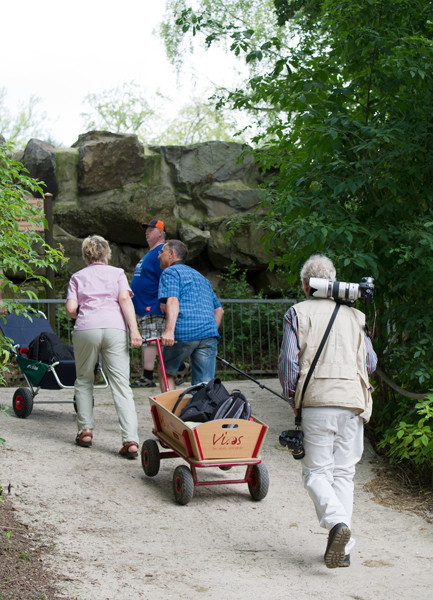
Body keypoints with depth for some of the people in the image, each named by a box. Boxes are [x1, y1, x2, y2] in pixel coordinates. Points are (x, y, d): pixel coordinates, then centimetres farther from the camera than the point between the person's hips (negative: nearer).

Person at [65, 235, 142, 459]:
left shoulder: (78, 277, 17)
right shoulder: (117, 273, 17)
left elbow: (71, 309, 6)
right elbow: (125, 300, 1)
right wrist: (134, 330, -5)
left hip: (86, 329, 0)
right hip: (115, 328, 0)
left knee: (84, 380, 20)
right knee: (121, 386, -5)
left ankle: (85, 430, 15)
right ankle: (130, 440, -15)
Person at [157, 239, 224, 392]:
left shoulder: (170, 272, 6)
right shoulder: (200, 276, 31)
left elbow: (173, 301, -13)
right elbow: (219, 310, 29)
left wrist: (169, 330, -24)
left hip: (183, 334, -6)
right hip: (209, 335, 6)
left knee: (166, 372, 16)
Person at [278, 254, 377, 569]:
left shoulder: (298, 313, 3)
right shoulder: (354, 315, 13)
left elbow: (288, 360, -4)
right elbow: (370, 362, 16)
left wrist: (291, 397, 9)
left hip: (316, 401, -3)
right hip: (352, 401, 3)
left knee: (317, 472, 4)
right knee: (344, 472, 9)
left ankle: (336, 522, -23)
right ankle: (343, 547, 4)